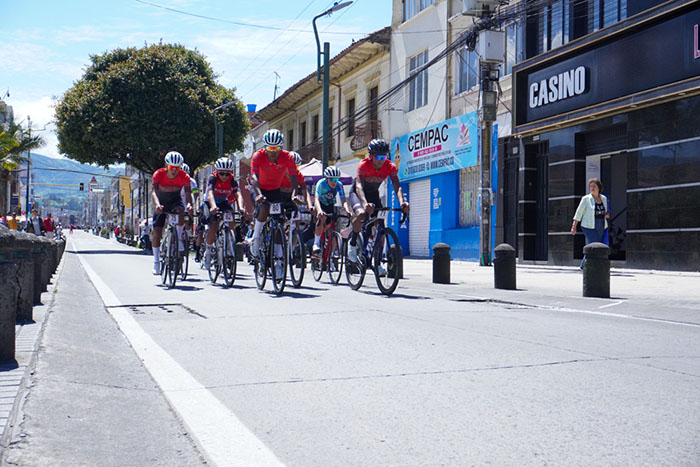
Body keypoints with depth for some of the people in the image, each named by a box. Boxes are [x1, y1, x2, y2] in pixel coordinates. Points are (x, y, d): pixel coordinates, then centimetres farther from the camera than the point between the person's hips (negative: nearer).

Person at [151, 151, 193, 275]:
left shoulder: (184, 176, -22)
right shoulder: (159, 174, -25)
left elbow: (188, 193, -32)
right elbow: (154, 191, -37)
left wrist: (189, 204, -55)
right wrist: (157, 205, -57)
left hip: (175, 201, 0)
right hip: (161, 203, 0)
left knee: (180, 212, -36)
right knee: (157, 232, -8)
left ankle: (178, 238, -13)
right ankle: (156, 260, 7)